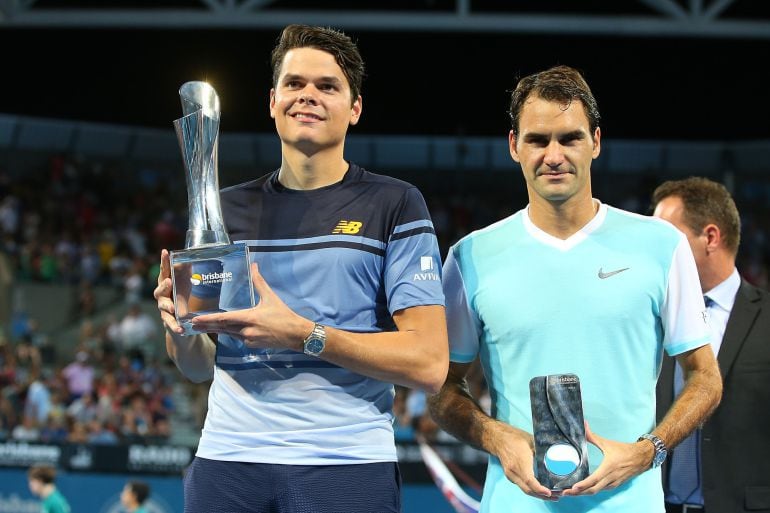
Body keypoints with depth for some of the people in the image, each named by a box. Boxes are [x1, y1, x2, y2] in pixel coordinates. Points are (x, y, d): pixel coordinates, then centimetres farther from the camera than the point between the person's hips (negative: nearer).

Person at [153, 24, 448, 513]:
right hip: (226, 462, 3)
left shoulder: (394, 203, 0)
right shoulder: (227, 209, 12)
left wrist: (301, 334, -16)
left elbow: (429, 363, -9)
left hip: (347, 467, -3)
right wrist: (178, 327, -5)